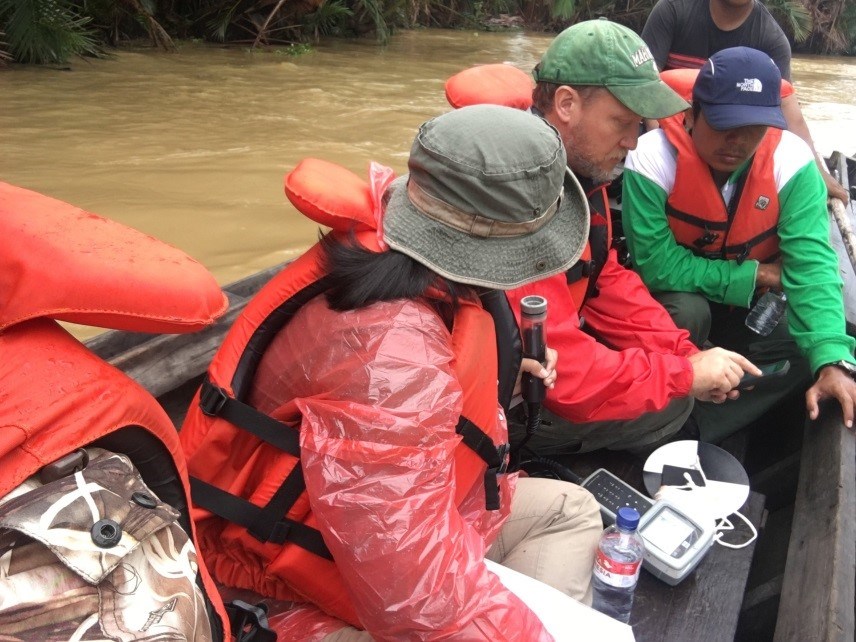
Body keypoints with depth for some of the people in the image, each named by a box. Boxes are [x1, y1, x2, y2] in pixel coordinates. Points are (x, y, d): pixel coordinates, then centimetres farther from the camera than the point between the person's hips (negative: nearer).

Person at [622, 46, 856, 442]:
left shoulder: (792, 161, -18)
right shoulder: (653, 158, -25)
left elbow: (811, 265, -25)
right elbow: (657, 265, -27)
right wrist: (755, 276, -20)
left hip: (753, 309, 4)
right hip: (677, 302, -4)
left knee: (812, 346, -15)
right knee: (687, 311, -34)